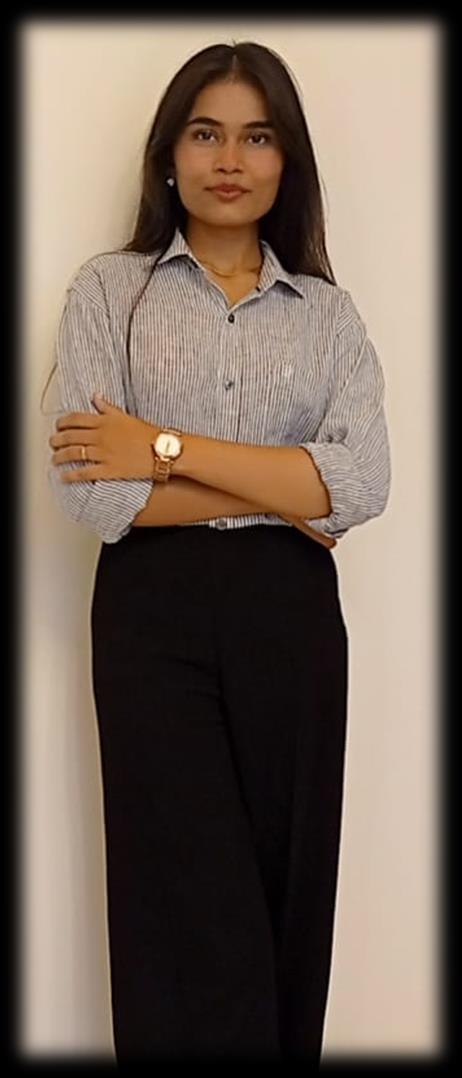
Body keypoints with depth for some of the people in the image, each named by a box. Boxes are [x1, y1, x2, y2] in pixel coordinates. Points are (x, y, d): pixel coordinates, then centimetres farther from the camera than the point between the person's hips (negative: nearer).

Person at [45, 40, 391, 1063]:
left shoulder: (329, 310, 9)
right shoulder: (109, 289, 4)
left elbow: (363, 484, -8)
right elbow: (86, 489, -10)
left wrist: (169, 451, -12)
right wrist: (282, 492, -8)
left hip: (290, 616, 2)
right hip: (154, 614, -2)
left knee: (288, 885, 7)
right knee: (191, 905, 0)